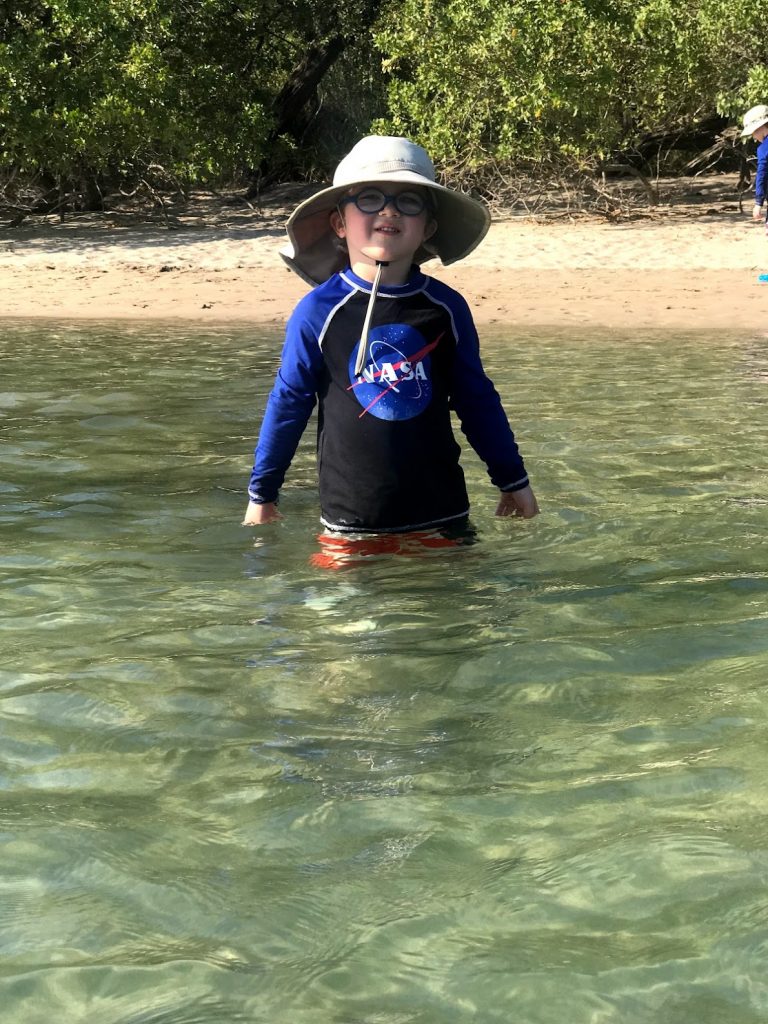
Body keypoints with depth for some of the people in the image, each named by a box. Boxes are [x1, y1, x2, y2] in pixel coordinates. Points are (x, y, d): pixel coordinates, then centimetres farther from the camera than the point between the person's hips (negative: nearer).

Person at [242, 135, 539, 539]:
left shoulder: (446, 307, 1)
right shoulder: (318, 311, -6)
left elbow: (478, 399, 11)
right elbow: (289, 402, 3)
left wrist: (512, 479, 16)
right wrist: (262, 492, 7)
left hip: (442, 513, 2)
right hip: (351, 518, -2)